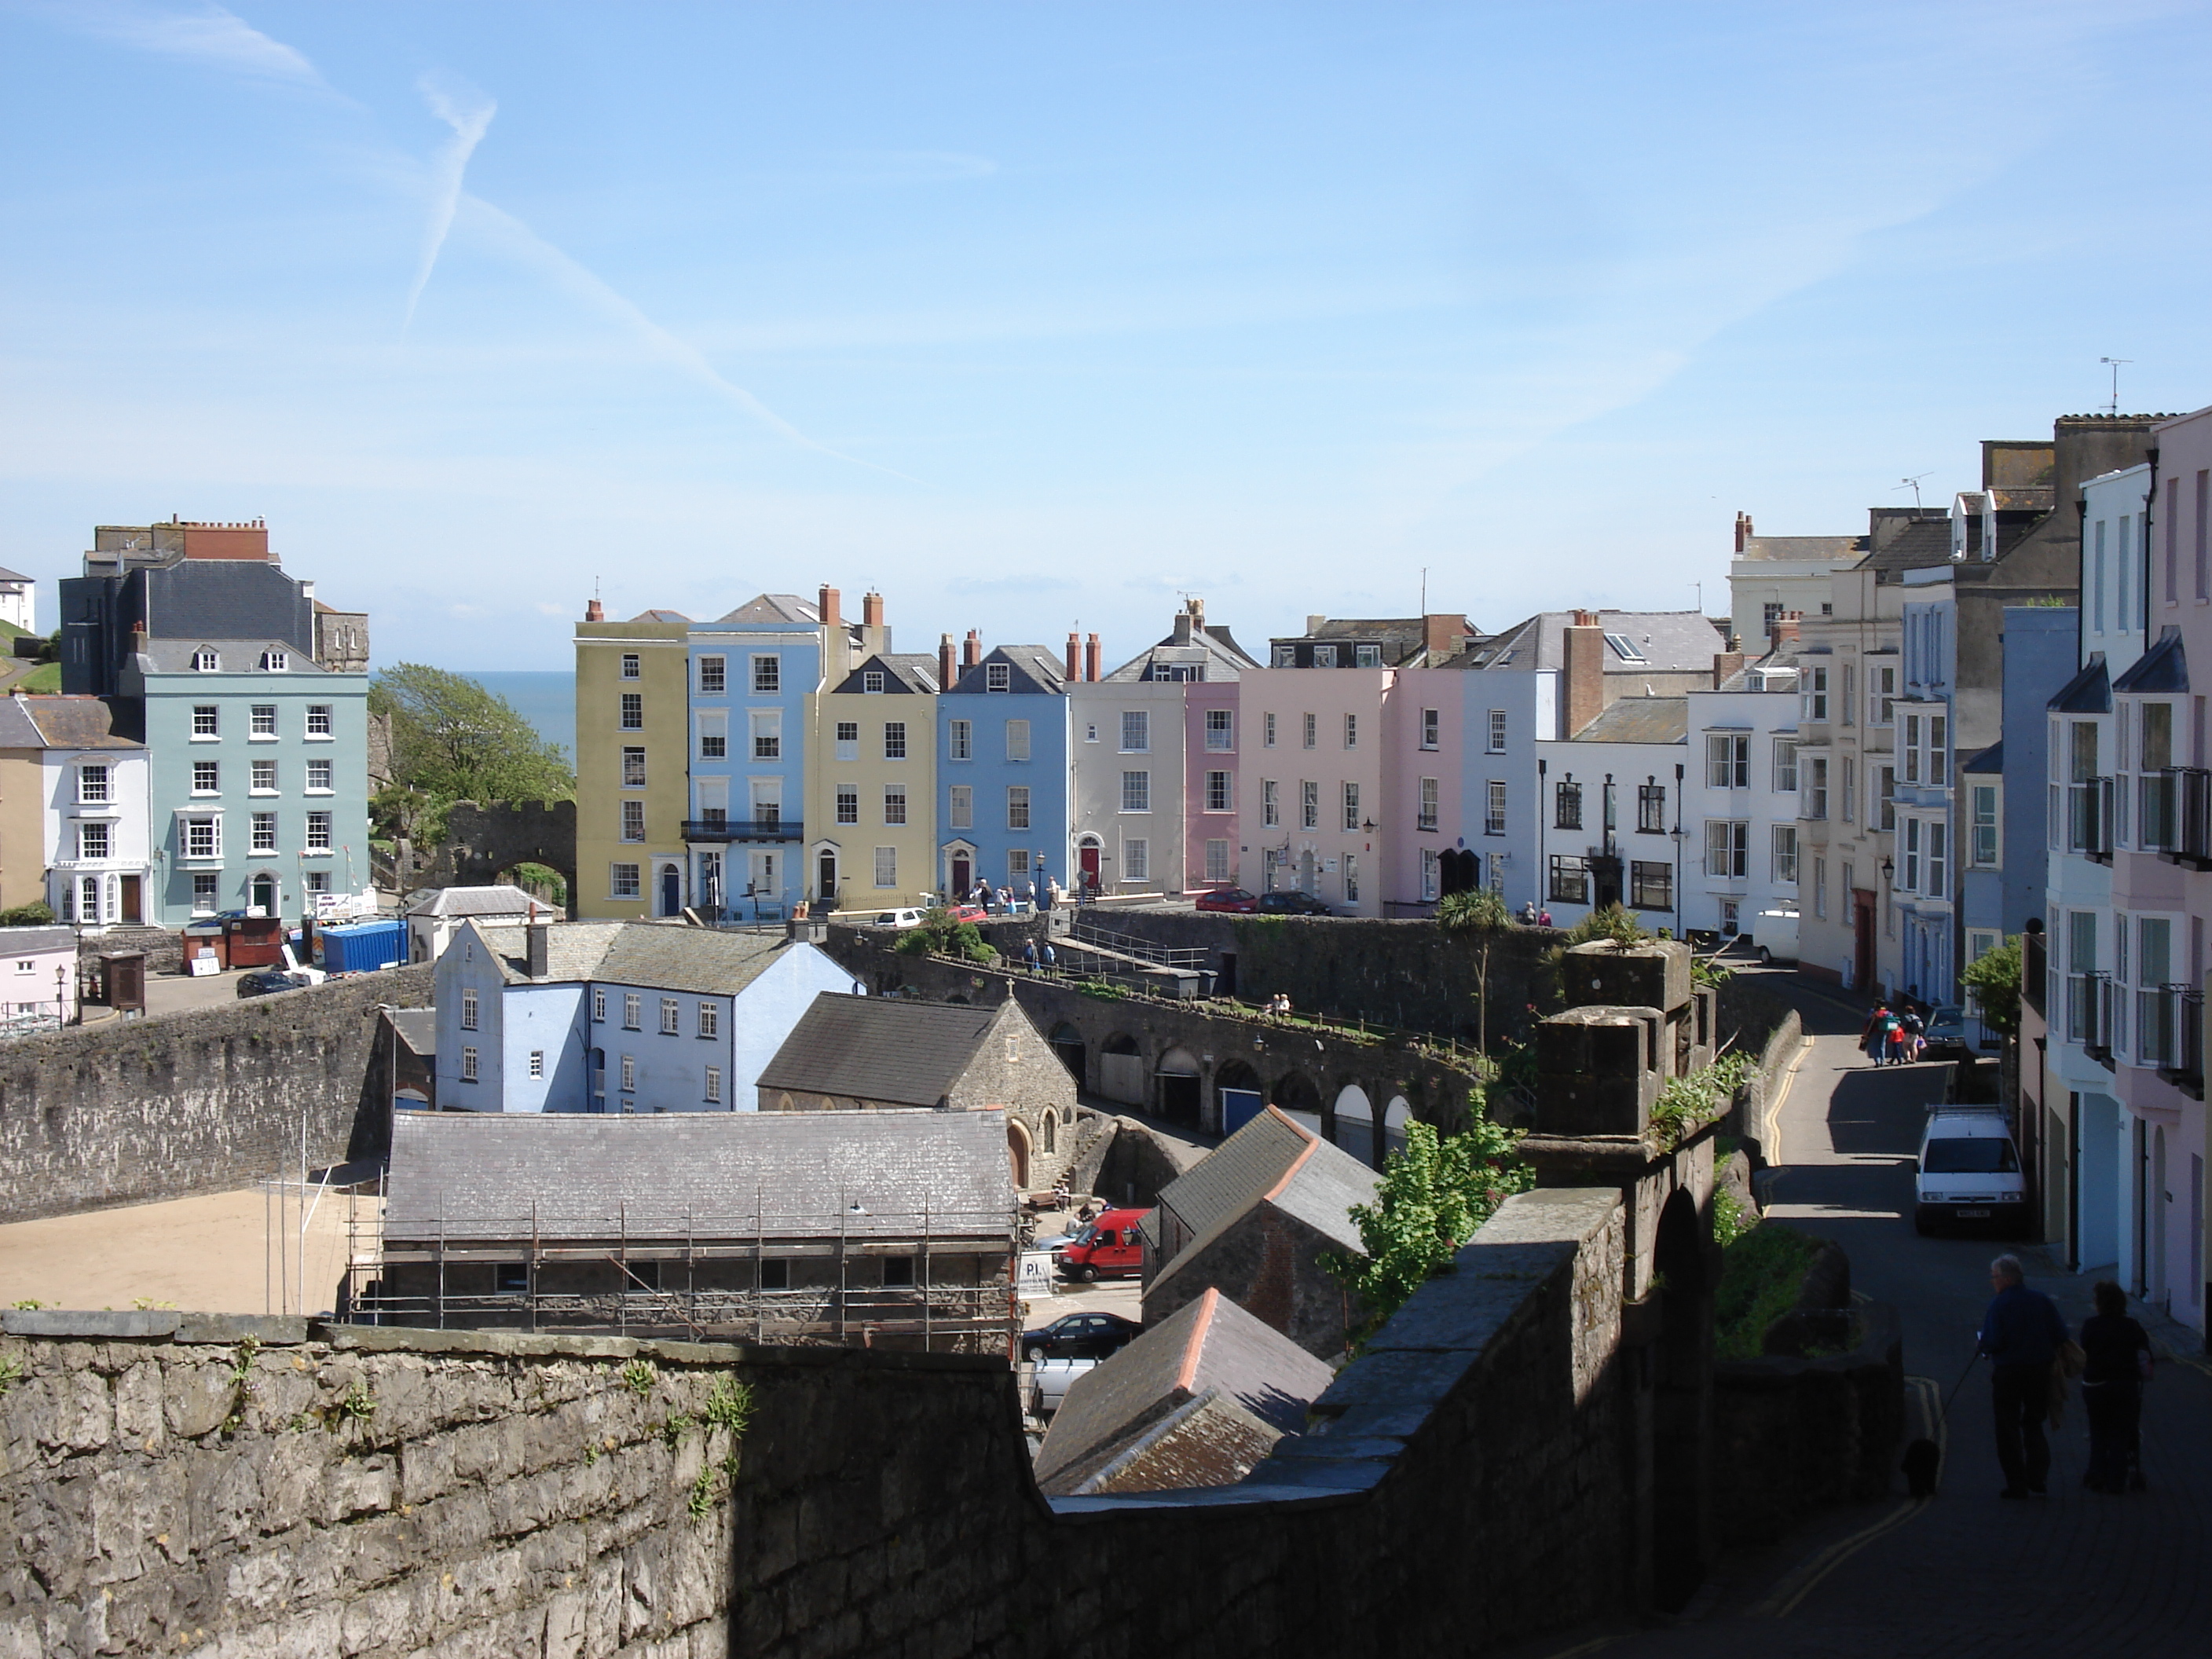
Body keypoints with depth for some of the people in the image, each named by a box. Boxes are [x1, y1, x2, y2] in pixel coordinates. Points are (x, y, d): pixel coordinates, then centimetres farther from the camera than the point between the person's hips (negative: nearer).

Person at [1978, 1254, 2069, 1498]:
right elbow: (2061, 1335, 0)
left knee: (2008, 1430, 6)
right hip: (2040, 1371, 5)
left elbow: (1994, 1342, -19)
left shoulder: (1999, 1304, -12)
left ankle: (2017, 1485, 3)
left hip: (2008, 1373, -4)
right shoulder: (2042, 1301, 1)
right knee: (2034, 1426, 17)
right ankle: (2037, 1481, 8)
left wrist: (1980, 1345, 1)